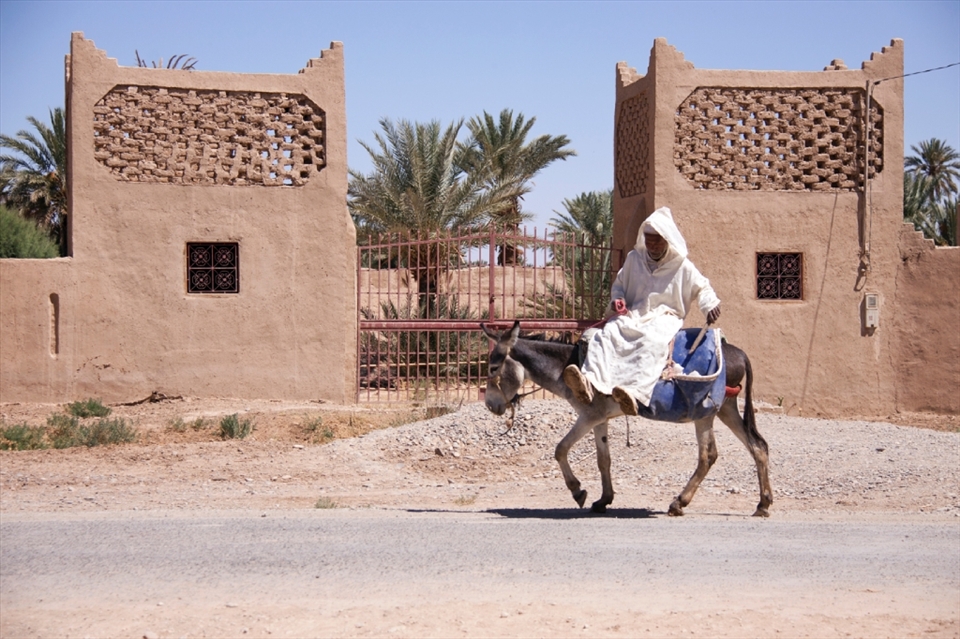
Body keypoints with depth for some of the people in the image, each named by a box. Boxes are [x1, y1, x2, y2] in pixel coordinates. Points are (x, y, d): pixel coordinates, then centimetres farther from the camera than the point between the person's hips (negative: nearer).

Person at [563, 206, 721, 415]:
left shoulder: (683, 267, 4)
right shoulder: (634, 258, 12)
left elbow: (702, 288, 13)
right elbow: (619, 284, 24)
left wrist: (710, 305, -10)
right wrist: (617, 299, 0)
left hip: (665, 318, -3)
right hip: (633, 316, 4)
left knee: (652, 343, -40)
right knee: (606, 335, -30)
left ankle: (635, 392, -64)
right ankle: (590, 381, -53)